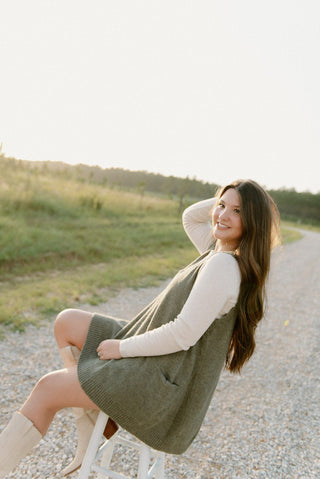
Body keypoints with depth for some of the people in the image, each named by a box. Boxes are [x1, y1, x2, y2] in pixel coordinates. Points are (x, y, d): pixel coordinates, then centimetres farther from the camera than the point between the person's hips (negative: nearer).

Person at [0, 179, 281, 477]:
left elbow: (183, 334, -27)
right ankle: (96, 422, 15)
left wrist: (122, 347, -15)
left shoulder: (223, 266, -25)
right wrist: (223, 198, 4)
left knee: (48, 389, -4)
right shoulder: (221, 251, 3)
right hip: (156, 357, 10)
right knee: (66, 322, 12)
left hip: (165, 382, -10)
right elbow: (190, 218, 20)